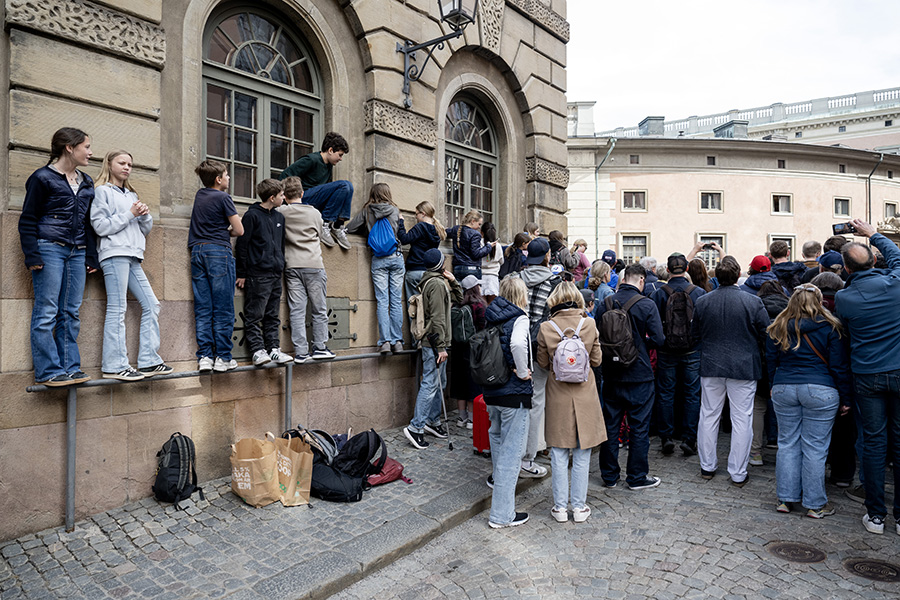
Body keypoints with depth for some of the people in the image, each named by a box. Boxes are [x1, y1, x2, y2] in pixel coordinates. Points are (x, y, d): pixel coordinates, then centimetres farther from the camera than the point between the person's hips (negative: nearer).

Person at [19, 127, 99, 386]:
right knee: (46, 312, -4)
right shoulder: (43, 178, 0)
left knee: (71, 312, 5)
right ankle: (48, 371, 0)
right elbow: (27, 219, -2)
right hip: (50, 249, -6)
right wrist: (32, 256, -10)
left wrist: (91, 256, 14)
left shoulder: (86, 183, 18)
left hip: (77, 253, 6)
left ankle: (70, 367, 9)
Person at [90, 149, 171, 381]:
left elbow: (146, 229, 21)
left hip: (132, 257, 7)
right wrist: (130, 214, -8)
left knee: (151, 305, 3)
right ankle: (115, 366, -7)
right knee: (117, 309, -10)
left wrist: (145, 215, 2)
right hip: (114, 254, -7)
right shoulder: (102, 191, 4)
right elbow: (100, 226, -7)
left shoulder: (131, 195, 25)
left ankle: (148, 361, 6)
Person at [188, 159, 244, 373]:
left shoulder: (200, 195, 16)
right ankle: (223, 357, -1)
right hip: (219, 251, -6)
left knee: (202, 309, 4)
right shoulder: (223, 197, -4)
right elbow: (239, 230, -5)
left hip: (197, 251, 7)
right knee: (223, 309, -3)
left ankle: (204, 357, 3)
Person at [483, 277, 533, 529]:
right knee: (512, 451, 0)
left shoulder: (491, 318, 6)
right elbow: (517, 344, -32)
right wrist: (523, 372, -19)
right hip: (514, 393, -7)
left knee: (497, 435, 30)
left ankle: (498, 477, 53)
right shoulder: (519, 319, -13)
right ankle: (502, 514, 5)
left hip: (491, 391, 7)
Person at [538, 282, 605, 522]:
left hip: (558, 395, 0)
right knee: (582, 455, 12)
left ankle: (560, 507, 19)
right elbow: (596, 360, 0)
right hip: (584, 394, 0)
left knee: (559, 454, 11)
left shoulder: (546, 328, -10)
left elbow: (542, 362, -1)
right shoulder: (589, 325, -9)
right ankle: (579, 507, 21)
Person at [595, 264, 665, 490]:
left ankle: (609, 475, 22)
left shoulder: (605, 304, -2)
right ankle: (637, 477, 18)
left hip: (611, 374, 4)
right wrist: (641, 342, 7)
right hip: (639, 375, -3)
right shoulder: (646, 305, -11)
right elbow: (658, 339, -12)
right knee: (639, 427, 9)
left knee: (610, 425, 12)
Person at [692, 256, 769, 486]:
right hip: (744, 368, -2)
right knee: (741, 420, 7)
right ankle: (738, 473, 15)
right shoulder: (753, 302, -13)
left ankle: (707, 466, 23)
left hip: (710, 366, 2)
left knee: (709, 415, 13)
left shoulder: (702, 302, -5)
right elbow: (765, 334, -4)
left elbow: (695, 334, 5)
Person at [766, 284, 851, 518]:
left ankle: (785, 499, 16)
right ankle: (815, 504, 14)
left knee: (787, 443, 10)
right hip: (820, 391, -2)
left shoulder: (778, 328, 5)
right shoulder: (830, 327, -2)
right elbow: (839, 366, -1)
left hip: (783, 390, 2)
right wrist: (845, 398, 5)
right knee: (815, 447, 4)